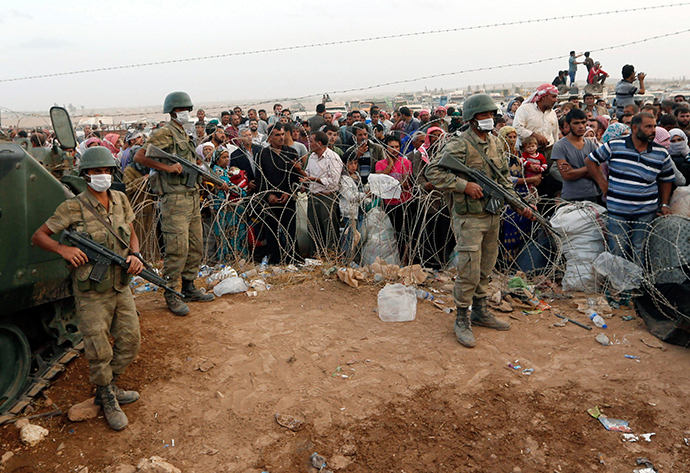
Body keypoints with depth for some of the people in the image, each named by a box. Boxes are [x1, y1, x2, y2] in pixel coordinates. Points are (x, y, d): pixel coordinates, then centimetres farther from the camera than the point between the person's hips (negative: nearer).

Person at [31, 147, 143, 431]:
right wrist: (62, 248, -23)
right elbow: (38, 236, -5)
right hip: (91, 293, -5)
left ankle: (109, 387, 36)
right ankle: (107, 399, 26)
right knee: (99, 352, 3)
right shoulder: (73, 208, -11)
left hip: (121, 287, 5)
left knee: (130, 341, 12)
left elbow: (132, 235, 13)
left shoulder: (121, 200, 2)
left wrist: (135, 255, -7)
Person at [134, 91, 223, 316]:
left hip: (192, 198, 9)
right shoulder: (165, 133, -8)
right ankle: (171, 294, 4)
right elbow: (139, 156, -16)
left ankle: (188, 287, 26)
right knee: (177, 248, -8)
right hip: (175, 199, -9)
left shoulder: (185, 134, 19)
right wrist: (168, 168, -22)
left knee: (196, 246, 13)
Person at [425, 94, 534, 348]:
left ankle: (480, 311, 31)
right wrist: (464, 185, -21)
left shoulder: (496, 143, 11)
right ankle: (462, 319, 10)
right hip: (469, 217, -7)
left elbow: (504, 177, 18)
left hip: (493, 215, 7)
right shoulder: (459, 145, -13)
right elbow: (432, 171, -16)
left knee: (486, 268, 16)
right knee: (469, 272, -5)